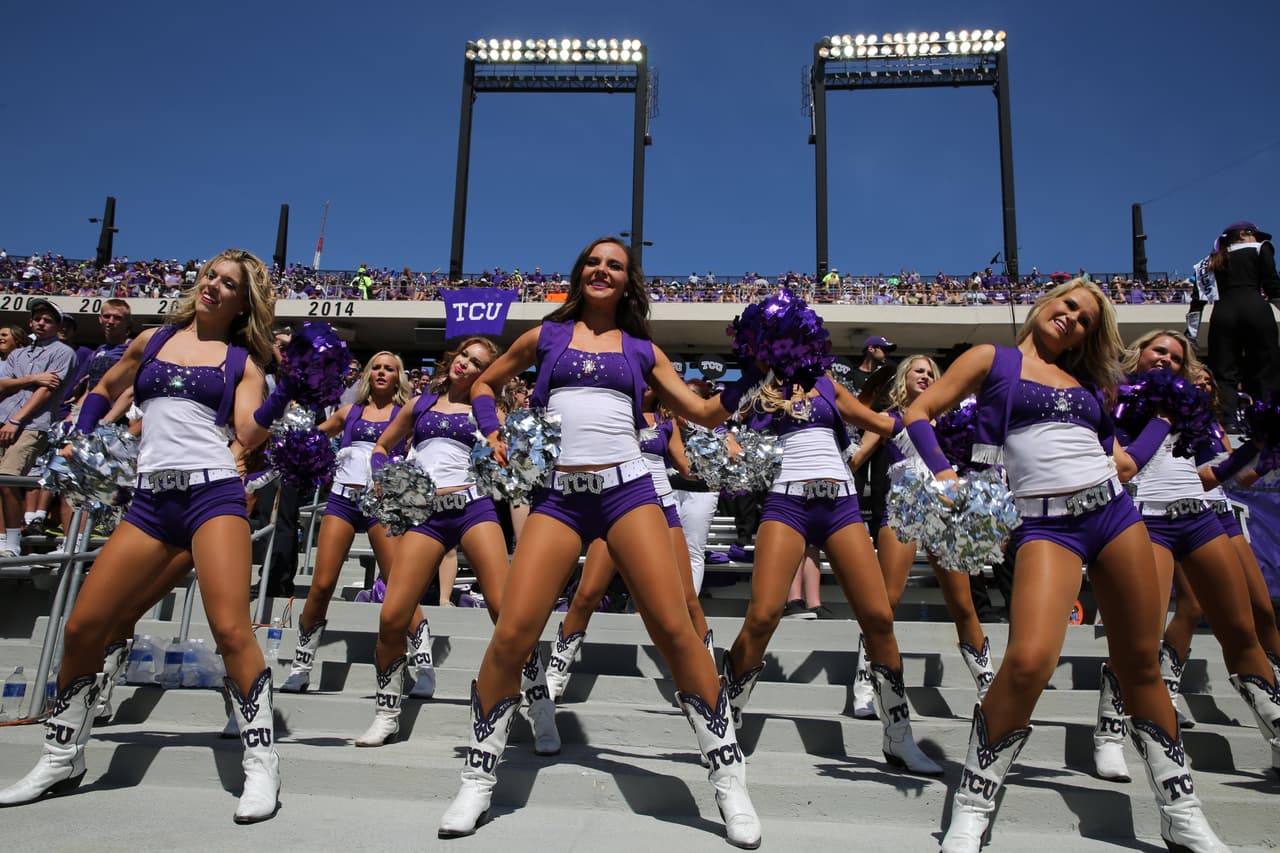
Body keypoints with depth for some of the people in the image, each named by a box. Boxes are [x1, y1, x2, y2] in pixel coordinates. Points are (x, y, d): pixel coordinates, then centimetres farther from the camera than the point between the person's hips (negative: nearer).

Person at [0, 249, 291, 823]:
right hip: (151, 500, 4)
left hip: (213, 492, -4)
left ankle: (261, 763, -5)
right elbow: (104, 391, 33)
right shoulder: (152, 340, 18)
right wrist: (80, 440, 19)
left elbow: (249, 433, -4)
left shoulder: (242, 361, 8)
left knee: (231, 629, -17)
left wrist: (289, 389, -16)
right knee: (82, 628, 4)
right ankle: (62, 759, 26)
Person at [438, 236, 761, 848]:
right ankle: (478, 778, 12)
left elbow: (706, 413, 13)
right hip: (558, 493, 0)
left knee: (676, 629, -10)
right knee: (512, 634, -10)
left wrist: (745, 380, -3)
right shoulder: (545, 336, 16)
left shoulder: (643, 350, 16)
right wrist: (493, 433, 9)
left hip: (627, 487, 0)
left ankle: (729, 776, 6)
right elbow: (485, 384, 27)